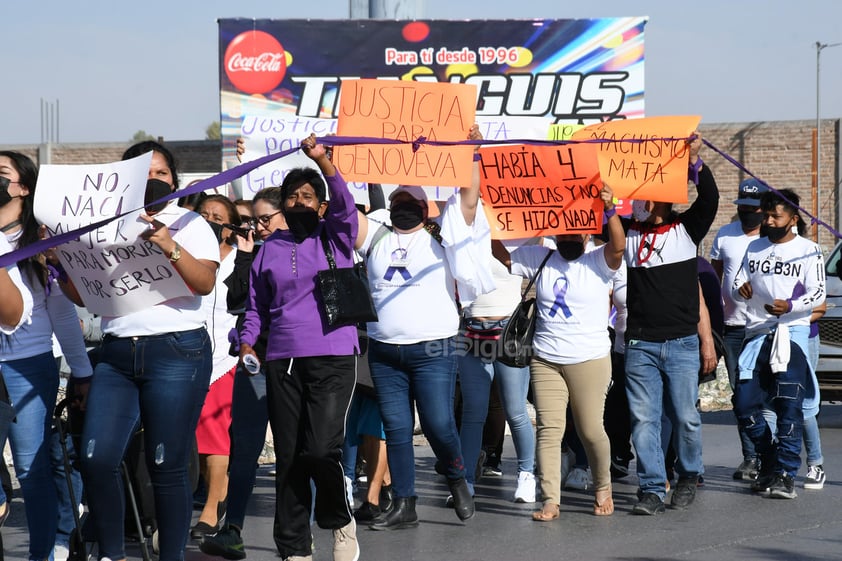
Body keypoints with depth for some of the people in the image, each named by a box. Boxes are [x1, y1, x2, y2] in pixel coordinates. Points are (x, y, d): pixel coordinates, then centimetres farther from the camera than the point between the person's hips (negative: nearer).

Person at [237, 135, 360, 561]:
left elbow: (345, 204, -13)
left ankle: (340, 522, 9)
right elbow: (256, 305, 19)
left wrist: (322, 160, -25)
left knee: (322, 449, -17)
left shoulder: (335, 237, 7)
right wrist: (247, 343, 2)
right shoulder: (270, 248, 14)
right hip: (282, 362, 3)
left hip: (333, 359, -3)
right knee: (289, 458, 4)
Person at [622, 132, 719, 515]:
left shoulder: (686, 230, 3)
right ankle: (652, 489, 1)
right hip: (640, 343, 2)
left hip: (682, 343, -2)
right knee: (643, 418, -3)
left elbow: (709, 199, -11)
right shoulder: (626, 232, 10)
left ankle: (688, 477, 23)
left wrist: (693, 160, -25)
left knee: (685, 417, 3)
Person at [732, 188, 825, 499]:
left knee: (789, 404, -15)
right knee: (744, 403, -1)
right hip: (757, 333, 5)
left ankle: (786, 474, -14)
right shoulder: (754, 248, 18)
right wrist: (741, 287, -7)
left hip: (792, 331, -5)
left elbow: (818, 294, -6)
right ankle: (769, 462, 17)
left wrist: (789, 306, -24)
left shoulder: (809, 251, 2)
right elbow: (737, 283, 18)